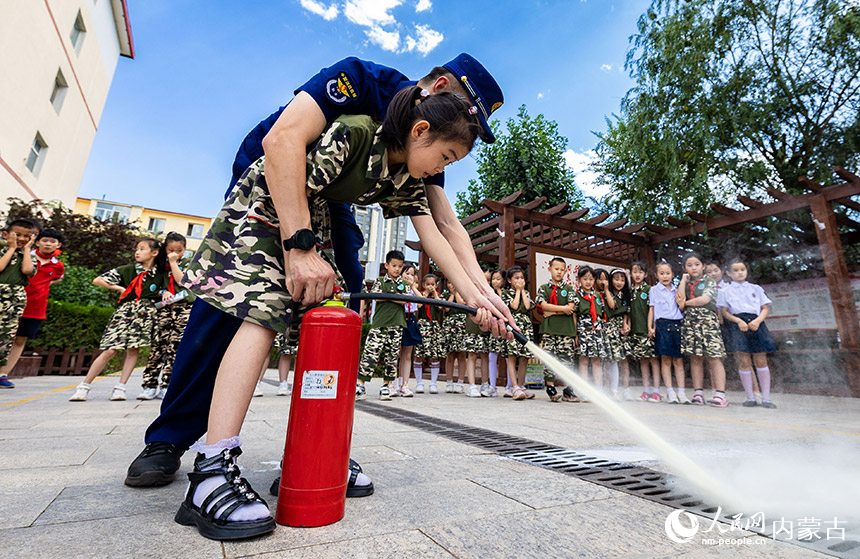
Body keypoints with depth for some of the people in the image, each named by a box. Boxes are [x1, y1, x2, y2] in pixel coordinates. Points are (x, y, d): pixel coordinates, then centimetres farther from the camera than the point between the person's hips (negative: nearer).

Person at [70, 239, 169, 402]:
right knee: (109, 350, -5)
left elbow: (162, 291, 14)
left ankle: (120, 388, 7)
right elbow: (97, 281, 5)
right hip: (125, 311, -1)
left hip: (145, 314, 1)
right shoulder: (127, 270, 4)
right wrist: (119, 288, 1)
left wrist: (165, 292, -8)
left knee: (133, 350, -1)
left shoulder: (160, 274, 7)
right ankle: (84, 386, 8)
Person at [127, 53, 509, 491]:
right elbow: (283, 137, -38)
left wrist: (479, 288, -31)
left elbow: (445, 224, -15)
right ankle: (169, 438, 3)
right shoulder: (359, 78, -25)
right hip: (268, 178, -4)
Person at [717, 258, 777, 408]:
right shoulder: (725, 291, 10)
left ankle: (766, 398, 6)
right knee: (744, 362, -5)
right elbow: (724, 311, 4)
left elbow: (765, 308, 11)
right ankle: (750, 398, 3)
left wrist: (758, 321, -8)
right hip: (737, 324, -2)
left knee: (761, 360, -1)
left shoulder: (756, 288, 16)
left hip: (755, 323, 2)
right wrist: (738, 321, -13)